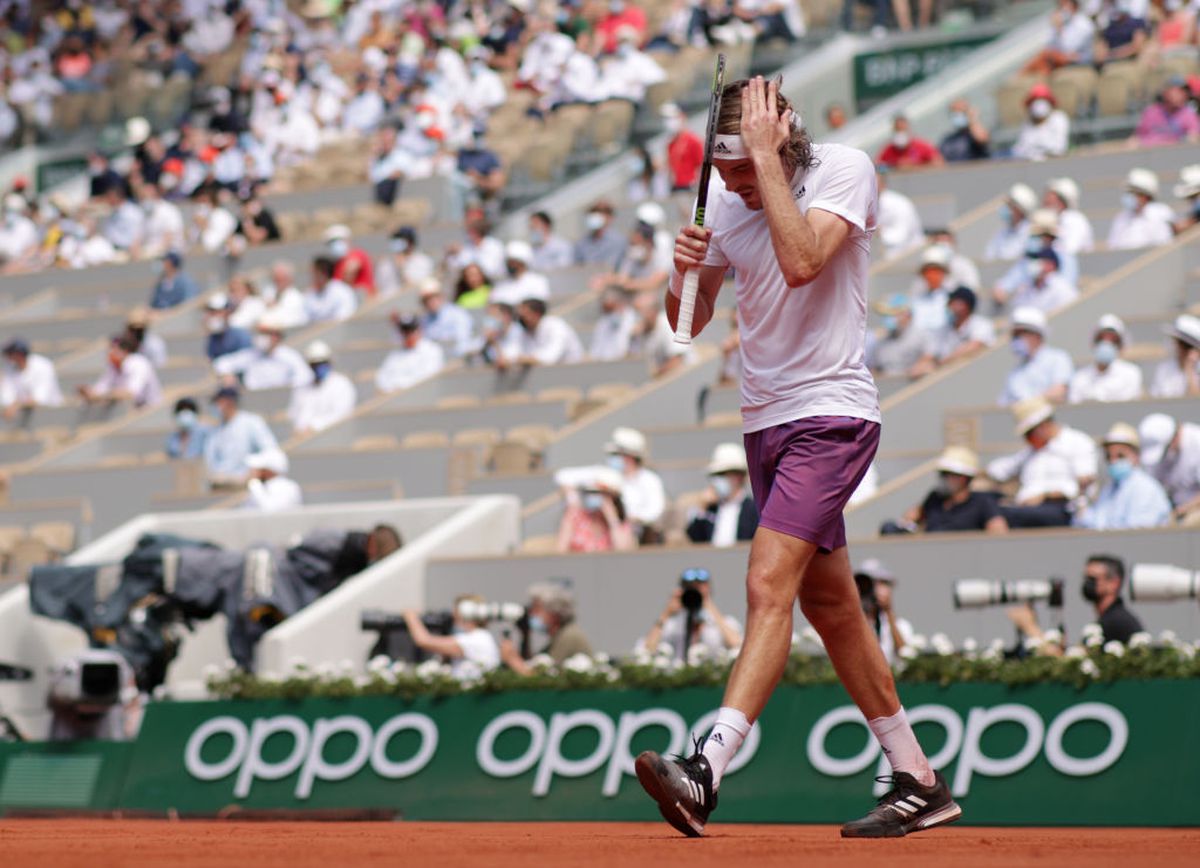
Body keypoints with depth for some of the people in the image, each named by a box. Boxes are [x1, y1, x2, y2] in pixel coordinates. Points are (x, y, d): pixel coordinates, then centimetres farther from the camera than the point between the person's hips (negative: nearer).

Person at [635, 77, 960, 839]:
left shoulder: (845, 169, -11)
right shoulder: (730, 205, 7)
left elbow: (801, 263, -27)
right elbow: (690, 322, 11)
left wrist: (768, 155, -23)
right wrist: (685, 272, -10)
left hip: (831, 413, -8)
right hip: (767, 423, 8)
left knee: (770, 585, -20)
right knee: (829, 604, 12)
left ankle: (707, 770, -31)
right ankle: (918, 783, 21)